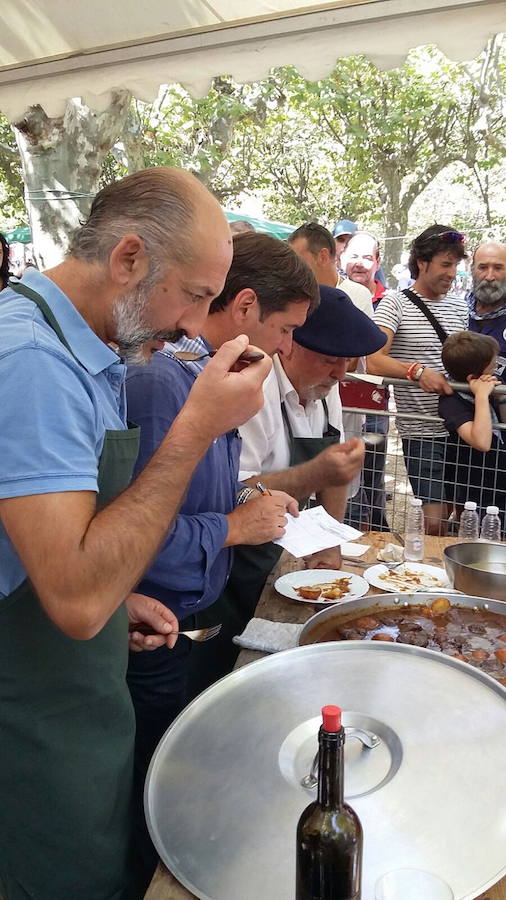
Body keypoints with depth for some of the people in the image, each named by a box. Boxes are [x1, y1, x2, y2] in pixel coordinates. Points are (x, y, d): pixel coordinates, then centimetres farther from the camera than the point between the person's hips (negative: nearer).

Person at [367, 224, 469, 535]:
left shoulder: (459, 306, 14)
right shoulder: (395, 304, -5)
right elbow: (374, 361, -18)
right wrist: (418, 371, -31)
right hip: (422, 432, -6)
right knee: (436, 520, -6)